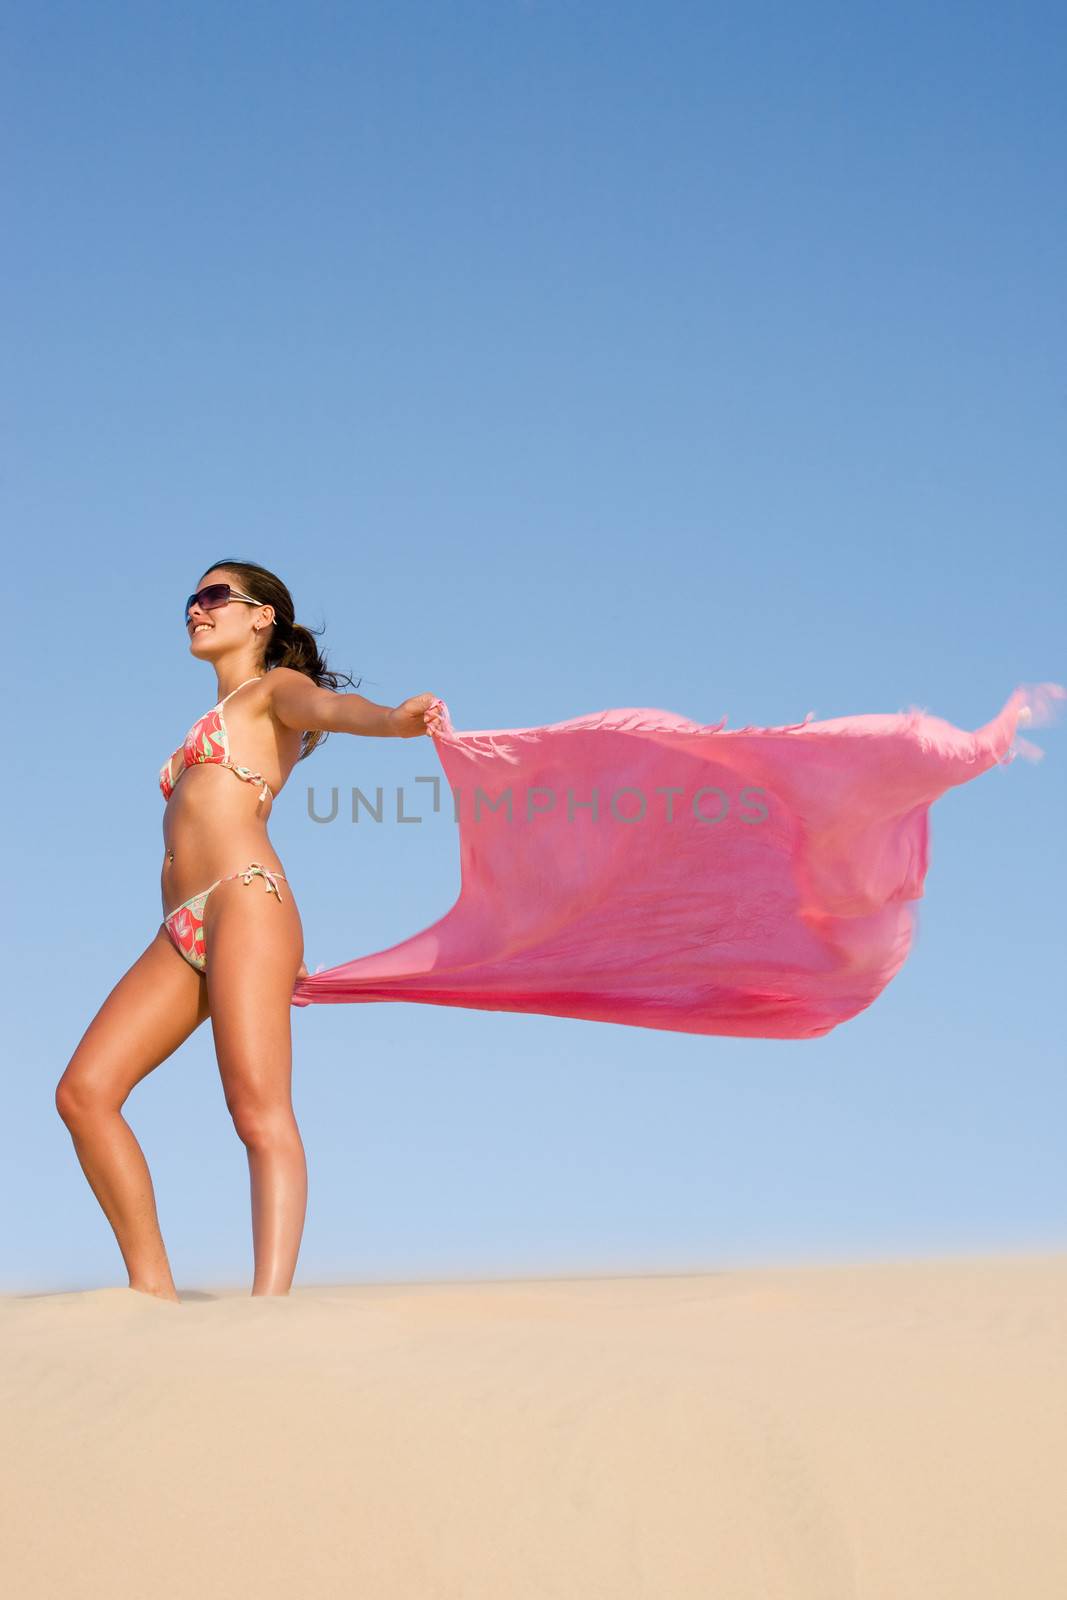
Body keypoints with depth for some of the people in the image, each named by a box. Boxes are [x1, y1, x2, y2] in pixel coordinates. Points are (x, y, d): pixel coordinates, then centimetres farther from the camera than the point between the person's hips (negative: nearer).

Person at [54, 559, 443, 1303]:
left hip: (244, 903, -8)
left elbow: (328, 706, -13)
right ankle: (153, 1287, -6)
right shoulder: (214, 727, 33)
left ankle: (270, 1303, -30)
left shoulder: (274, 691, 9)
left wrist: (393, 717, -36)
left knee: (261, 1113, -19)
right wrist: (277, 957, 33)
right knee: (84, 1090, -6)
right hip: (183, 933, 8)